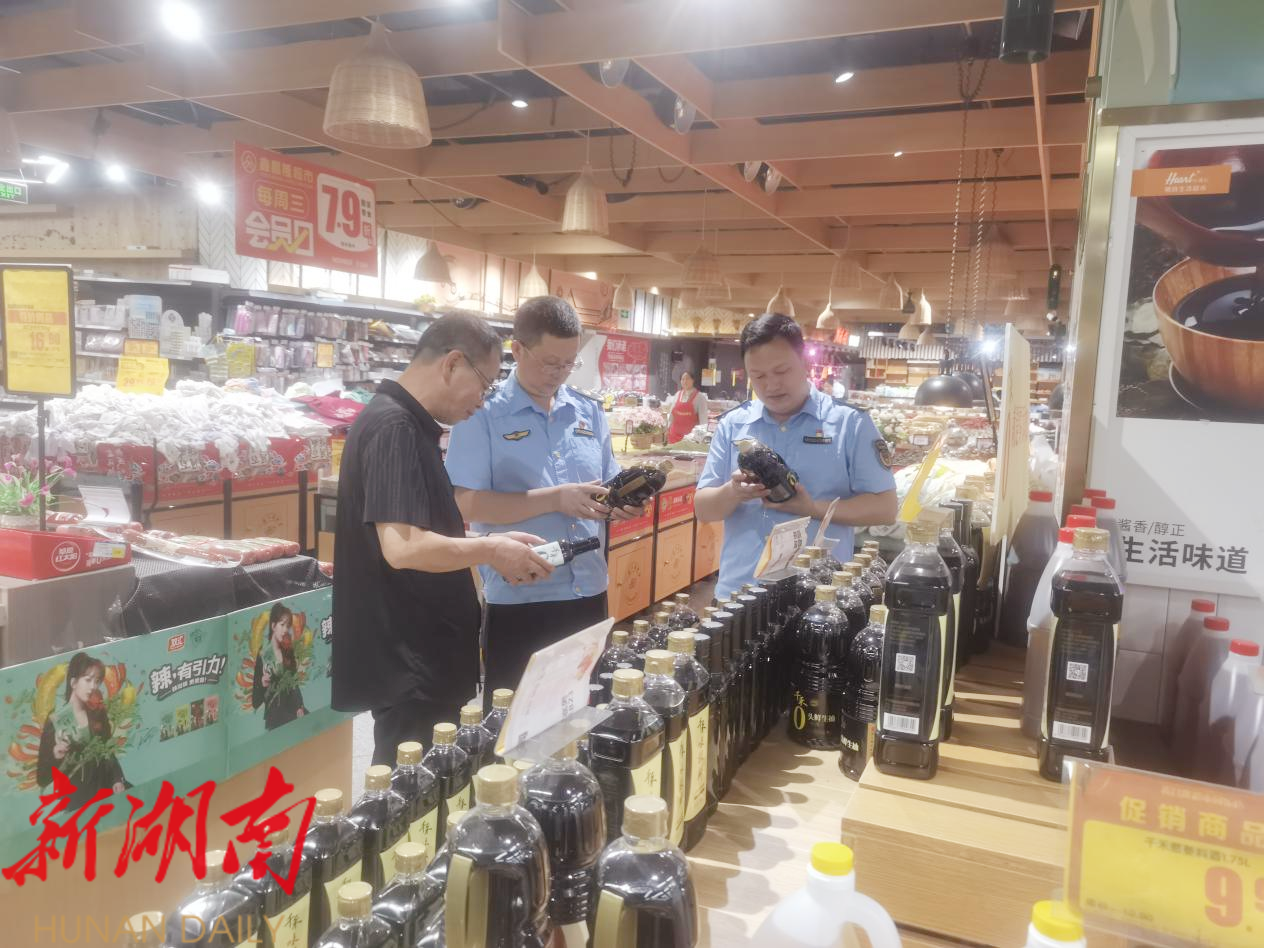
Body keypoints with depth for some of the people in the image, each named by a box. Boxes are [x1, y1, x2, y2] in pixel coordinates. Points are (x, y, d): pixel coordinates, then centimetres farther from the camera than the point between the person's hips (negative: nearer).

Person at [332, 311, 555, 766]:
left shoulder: (408, 424, 12)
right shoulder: (394, 428, -20)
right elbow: (403, 547, -30)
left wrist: (491, 544, 7)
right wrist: (490, 550, -16)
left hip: (422, 656, 10)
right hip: (408, 664, -10)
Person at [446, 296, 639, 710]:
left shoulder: (590, 412, 9)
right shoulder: (483, 414, -8)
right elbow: (468, 504, -16)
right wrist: (555, 499, -22)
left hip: (588, 595, 5)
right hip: (517, 602, -5)